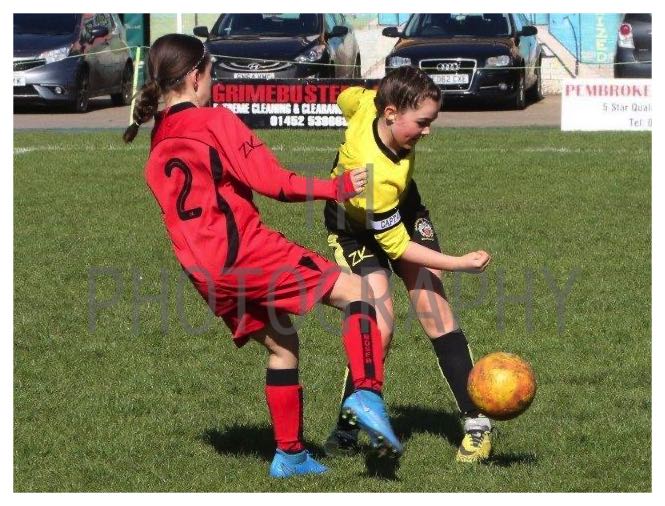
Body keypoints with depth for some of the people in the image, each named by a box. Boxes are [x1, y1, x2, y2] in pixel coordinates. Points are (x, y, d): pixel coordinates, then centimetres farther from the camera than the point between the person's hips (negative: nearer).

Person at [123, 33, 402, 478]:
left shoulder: (157, 146, 15)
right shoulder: (214, 121, -7)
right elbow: (271, 181, -12)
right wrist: (337, 188, -6)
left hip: (206, 274, 8)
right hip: (246, 251, -8)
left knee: (281, 342, 22)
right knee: (356, 292, -3)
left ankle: (290, 454, 21)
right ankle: (367, 394, -22)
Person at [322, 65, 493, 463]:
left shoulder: (370, 103, -27)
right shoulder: (375, 175, -42)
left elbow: (347, 98, -1)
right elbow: (396, 246, -31)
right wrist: (461, 263, -29)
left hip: (403, 209, 7)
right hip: (358, 231, -7)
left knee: (435, 307, -4)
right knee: (379, 327, -19)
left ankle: (476, 422, -6)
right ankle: (346, 431, 1)